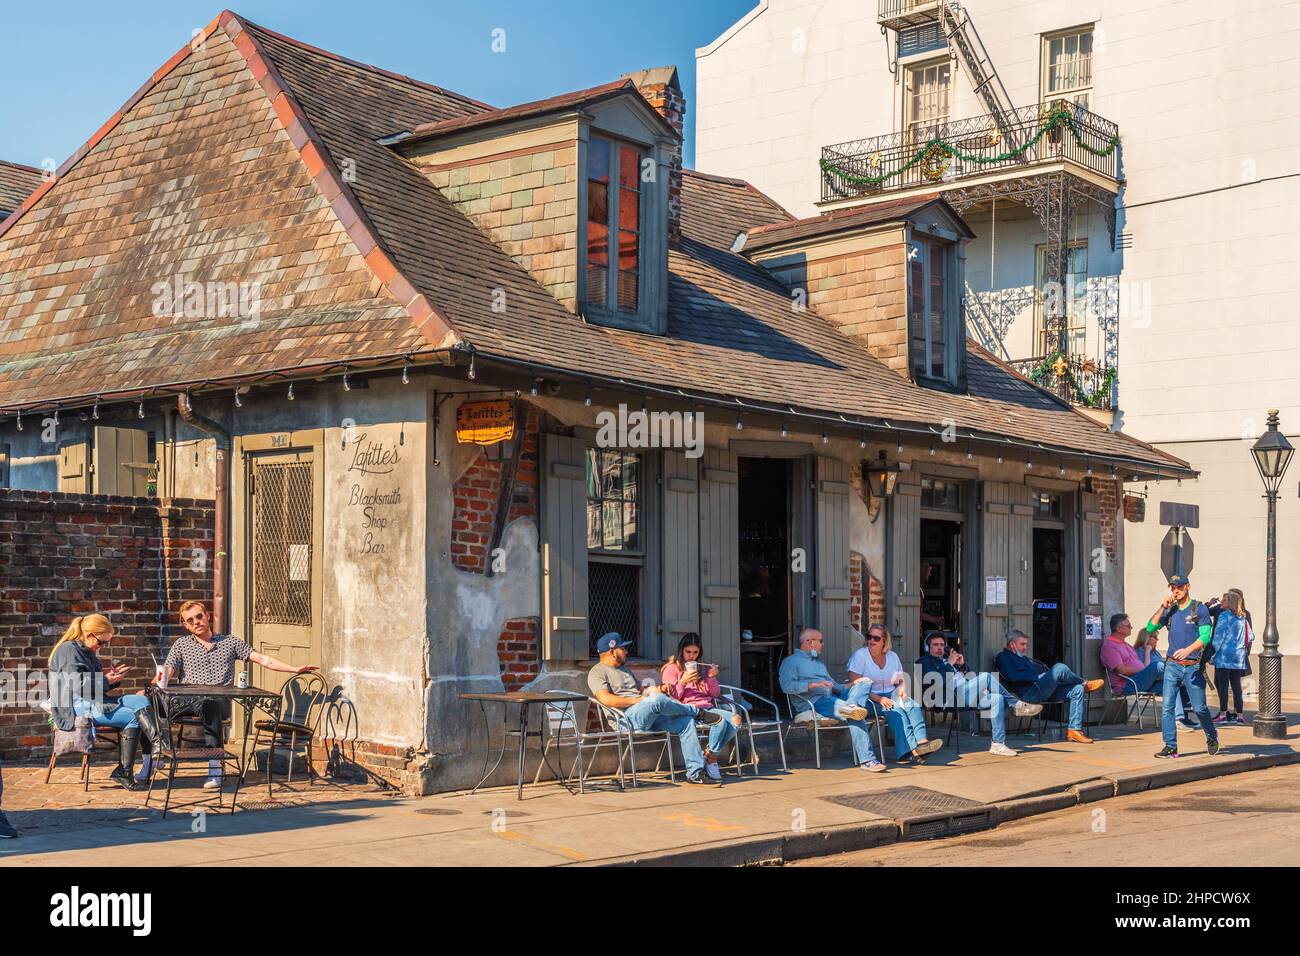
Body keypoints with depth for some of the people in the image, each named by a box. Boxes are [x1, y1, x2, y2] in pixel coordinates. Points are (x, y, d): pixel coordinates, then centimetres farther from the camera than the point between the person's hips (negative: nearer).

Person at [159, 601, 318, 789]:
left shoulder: (230, 642, 20)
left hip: (220, 702, -1)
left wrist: (296, 669, 4)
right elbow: (166, 673, 6)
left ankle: (215, 769, -42)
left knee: (209, 705, -38)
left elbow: (263, 659, 15)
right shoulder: (181, 644, 21)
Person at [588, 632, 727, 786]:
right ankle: (699, 713, -9)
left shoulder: (625, 669, 30)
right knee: (657, 700, -34)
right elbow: (606, 699, -16)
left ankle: (696, 772, -11)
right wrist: (639, 700, -15)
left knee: (686, 721, -11)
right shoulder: (597, 672, 1)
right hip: (626, 717, -8)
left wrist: (658, 689, 10)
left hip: (650, 715, 9)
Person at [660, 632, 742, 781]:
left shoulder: (701, 667, 24)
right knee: (720, 720, -33)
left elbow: (715, 694, 20)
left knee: (736, 719, -22)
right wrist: (683, 682, -16)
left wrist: (712, 678, 2)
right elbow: (671, 698, -2)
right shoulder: (672, 669, 8)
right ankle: (711, 760, -15)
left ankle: (710, 756, -11)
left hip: (707, 707, 6)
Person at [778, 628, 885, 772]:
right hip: (813, 702, -7)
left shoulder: (820, 662, 33)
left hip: (832, 698, 7)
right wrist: (814, 684, -19)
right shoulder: (791, 661, 7)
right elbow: (787, 686, -10)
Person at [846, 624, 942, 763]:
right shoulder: (860, 655, -3)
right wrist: (878, 698, -22)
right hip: (869, 700, -5)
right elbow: (855, 686, -11)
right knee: (895, 710, -33)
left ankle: (922, 740, -44)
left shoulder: (892, 656, 14)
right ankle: (913, 750, -42)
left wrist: (902, 688, -2)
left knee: (913, 705, -25)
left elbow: (902, 680, 24)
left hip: (890, 696, 5)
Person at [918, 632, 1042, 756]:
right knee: (986, 677, -24)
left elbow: (969, 677, 29)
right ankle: (1017, 705, -16)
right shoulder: (925, 661, 11)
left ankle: (998, 744, -22)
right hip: (952, 696, -8)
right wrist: (950, 664, -5)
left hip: (969, 696, 8)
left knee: (998, 698, -16)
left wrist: (962, 665, 11)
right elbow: (936, 680, -10)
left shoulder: (948, 660, 33)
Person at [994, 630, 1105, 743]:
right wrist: (1037, 677, -13)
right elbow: (1011, 676, -12)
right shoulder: (1003, 657, 6)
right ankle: (1085, 684, 5)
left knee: (1077, 690, -7)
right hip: (1029, 693, -9)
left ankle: (1075, 729, -13)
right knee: (1059, 668, -24)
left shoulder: (1024, 658, 34)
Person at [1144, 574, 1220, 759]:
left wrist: (1188, 650, -25)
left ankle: (1212, 737, 25)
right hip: (1172, 666, 4)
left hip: (1192, 666, -4)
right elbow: (1150, 628, 5)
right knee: (1167, 707, -5)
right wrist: (1162, 607, -2)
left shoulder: (1200, 609, -1)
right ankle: (1170, 746, -1)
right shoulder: (1170, 611, 13)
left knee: (1199, 708, 0)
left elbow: (1205, 636, -10)